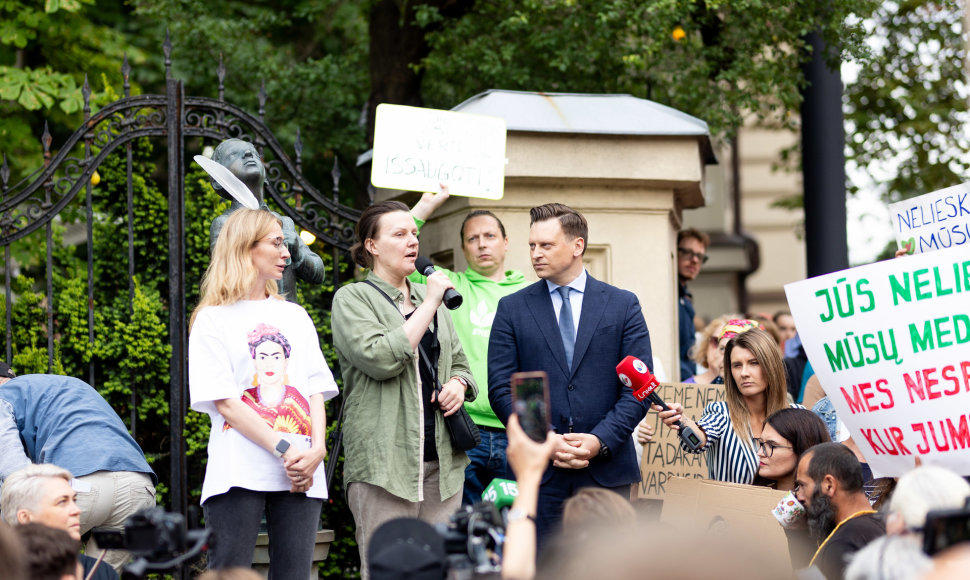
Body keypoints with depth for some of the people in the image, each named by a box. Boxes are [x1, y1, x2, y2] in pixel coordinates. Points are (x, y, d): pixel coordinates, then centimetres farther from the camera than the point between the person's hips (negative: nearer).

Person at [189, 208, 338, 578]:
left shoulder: (295, 316, 21)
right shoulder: (214, 319, 6)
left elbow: (316, 391, 14)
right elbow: (225, 402, -5)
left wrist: (317, 449, -6)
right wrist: (284, 450, -14)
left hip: (301, 476, 4)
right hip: (239, 474, -4)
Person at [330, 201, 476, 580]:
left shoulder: (430, 298, 20)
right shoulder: (352, 299, 0)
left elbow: (459, 362, 29)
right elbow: (380, 359, -16)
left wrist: (459, 384, 4)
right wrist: (429, 304, -10)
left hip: (441, 458, 6)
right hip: (385, 460, -6)